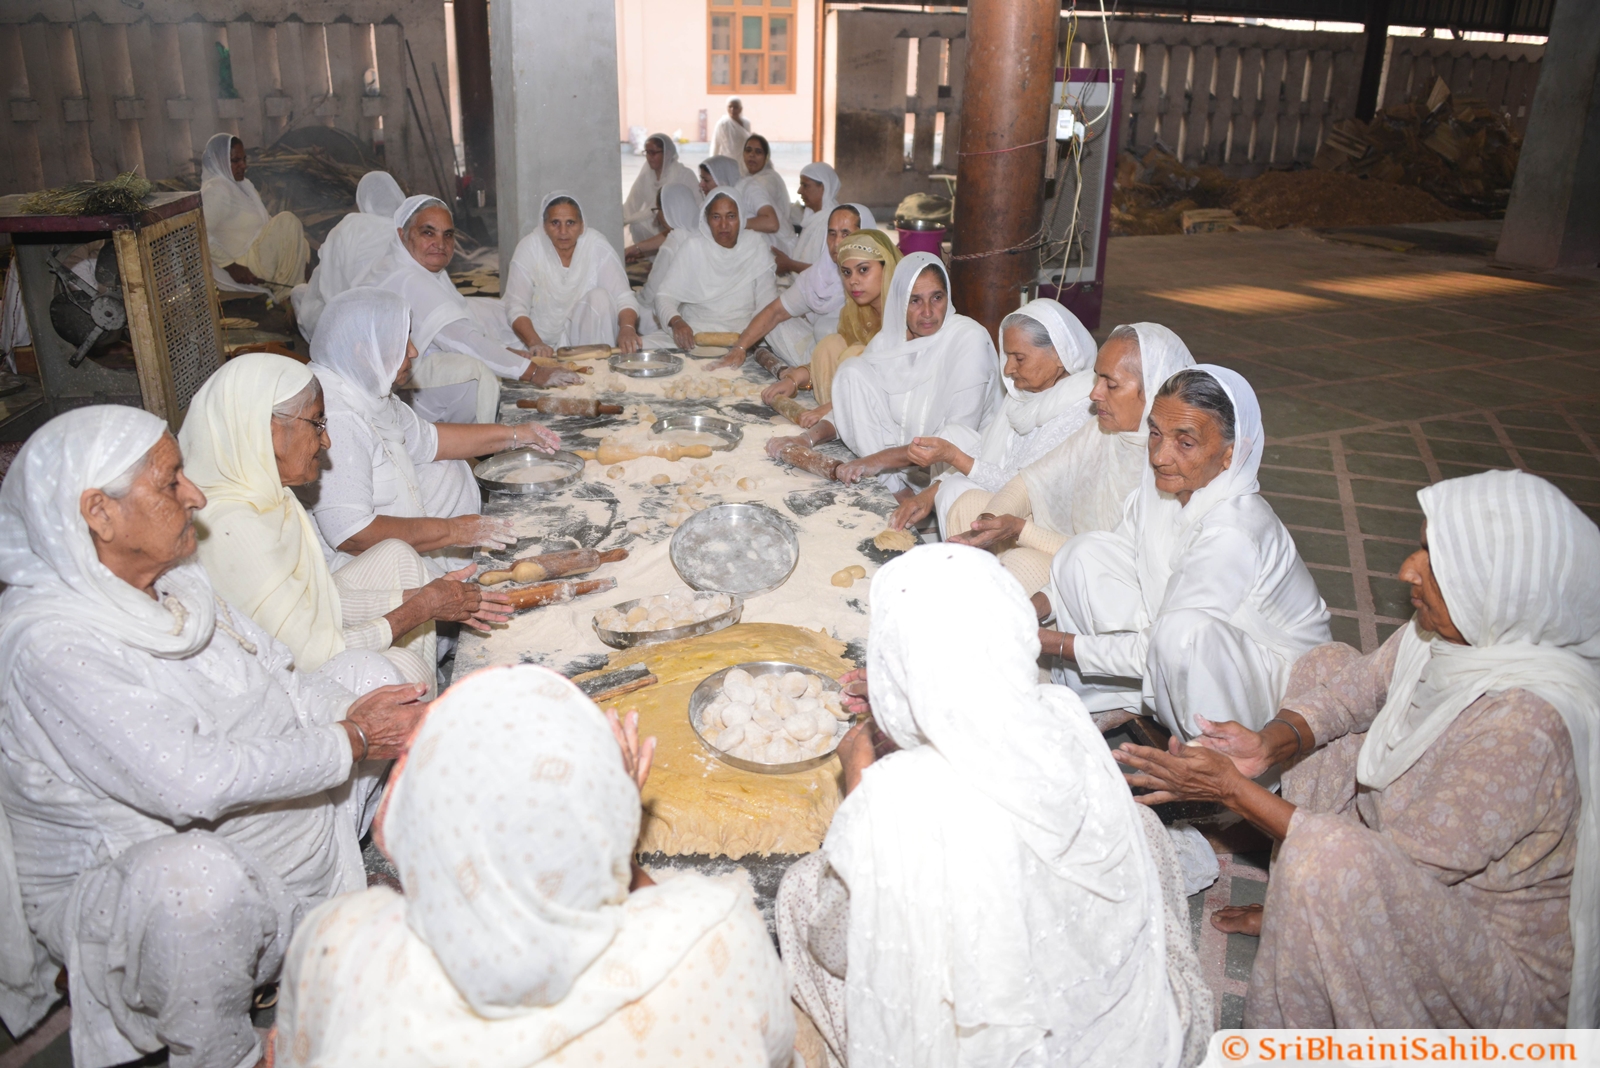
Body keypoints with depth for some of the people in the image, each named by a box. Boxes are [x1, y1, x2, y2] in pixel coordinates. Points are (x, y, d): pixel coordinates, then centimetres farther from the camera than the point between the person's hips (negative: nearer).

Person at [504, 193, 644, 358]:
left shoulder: (598, 247, -9)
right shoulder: (528, 248, -9)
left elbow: (623, 297, -13)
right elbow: (516, 307, -13)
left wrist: (627, 328, -36)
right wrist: (534, 343, -32)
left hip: (590, 333, 2)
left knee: (600, 296, -24)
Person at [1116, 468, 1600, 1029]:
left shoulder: (1525, 721, -35)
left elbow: (1411, 857, -30)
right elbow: (1357, 688, -1)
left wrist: (1234, 789, -29)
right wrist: (1266, 744, -22)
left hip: (1512, 967, -8)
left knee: (1326, 858, -37)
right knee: (1327, 665, 3)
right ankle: (1299, 914, 11)